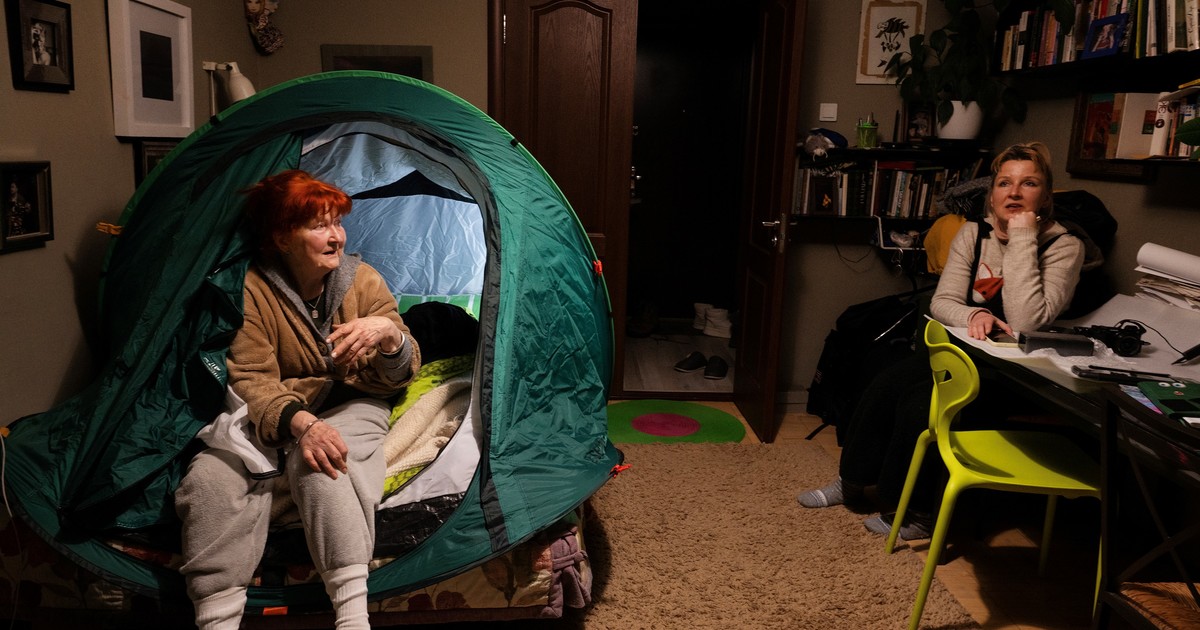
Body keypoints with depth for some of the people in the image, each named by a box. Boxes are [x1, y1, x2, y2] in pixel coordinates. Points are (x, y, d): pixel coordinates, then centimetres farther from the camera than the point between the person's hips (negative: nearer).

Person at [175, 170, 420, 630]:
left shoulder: (363, 281, -2)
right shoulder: (252, 290, -7)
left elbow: (399, 376, -2)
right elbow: (251, 379, -14)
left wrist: (389, 333, -26)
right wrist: (299, 423, -34)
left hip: (351, 406, 0)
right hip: (275, 416, 1)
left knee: (318, 466, -34)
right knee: (212, 476, -27)